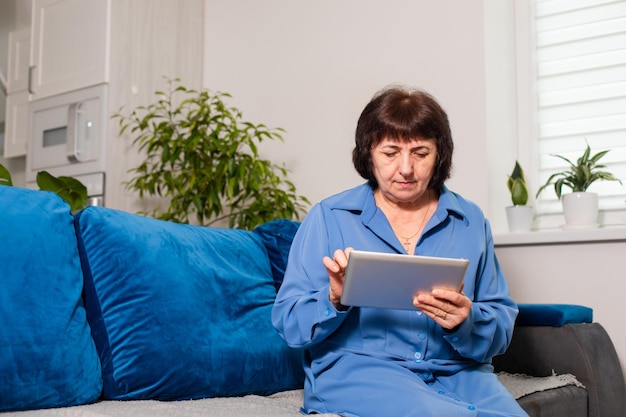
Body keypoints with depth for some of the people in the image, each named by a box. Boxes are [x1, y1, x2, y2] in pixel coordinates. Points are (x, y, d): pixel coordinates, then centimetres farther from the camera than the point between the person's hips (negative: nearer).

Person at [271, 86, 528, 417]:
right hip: (357, 368, -4)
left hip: (456, 372, 4)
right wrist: (334, 301, -20)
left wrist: (465, 323, -14)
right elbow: (288, 324, 0)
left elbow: (501, 330, 8)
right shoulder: (329, 217, 4)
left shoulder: (471, 222, 11)